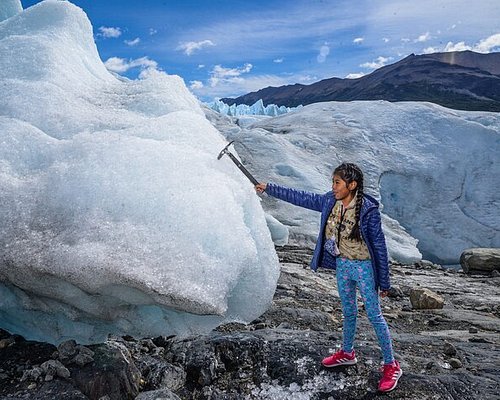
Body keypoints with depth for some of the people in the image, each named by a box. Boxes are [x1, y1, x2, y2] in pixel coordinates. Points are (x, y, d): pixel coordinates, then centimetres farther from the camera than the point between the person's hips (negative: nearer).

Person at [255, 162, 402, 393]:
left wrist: (384, 281, -11)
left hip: (364, 267, -6)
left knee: (374, 316, 4)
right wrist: (269, 189, 4)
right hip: (342, 265, 6)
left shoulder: (368, 209, -23)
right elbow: (300, 198, 3)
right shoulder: (330, 201, -7)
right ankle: (347, 353, 42)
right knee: (348, 312, 22)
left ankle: (391, 365, 21)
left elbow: (379, 246, -16)